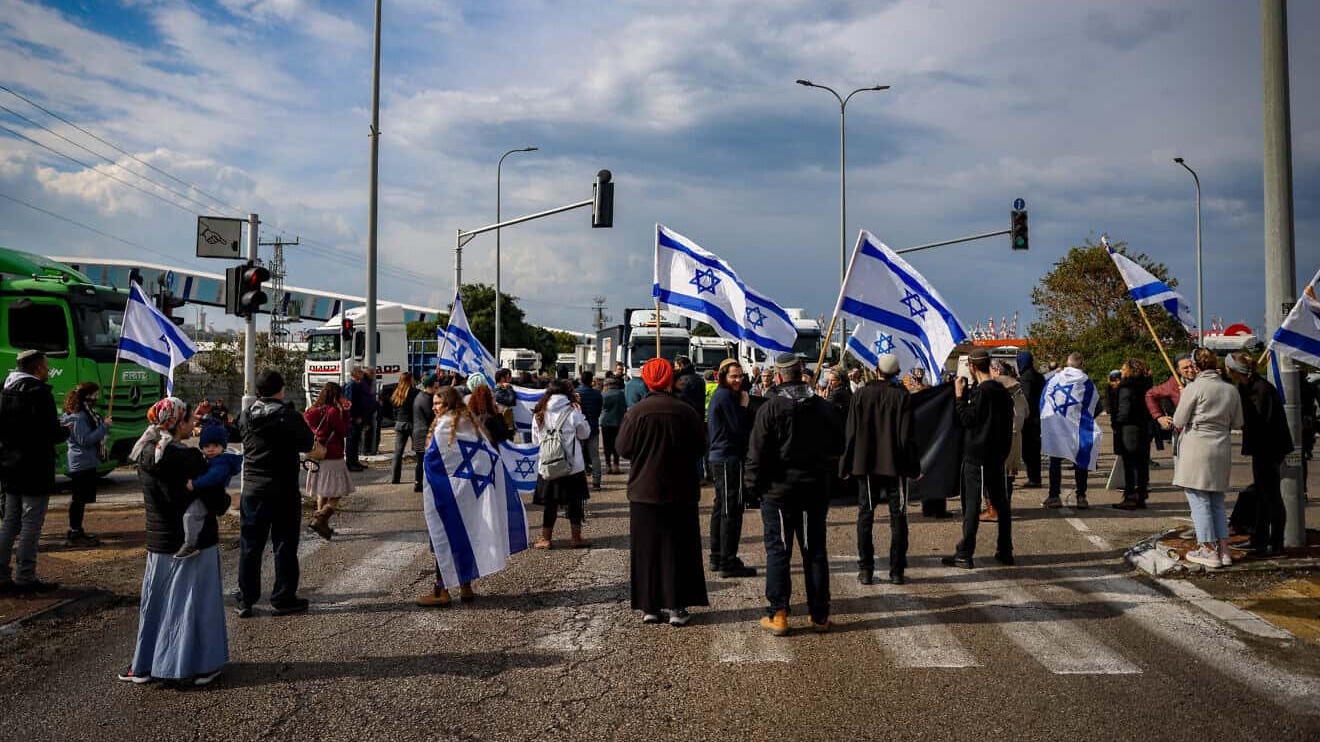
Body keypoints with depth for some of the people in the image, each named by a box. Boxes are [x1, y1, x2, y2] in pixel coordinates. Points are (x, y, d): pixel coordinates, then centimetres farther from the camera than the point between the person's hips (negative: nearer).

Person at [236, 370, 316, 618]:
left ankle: (246, 601, 15)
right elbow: (307, 443, -3)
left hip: (253, 490, 4)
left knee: (250, 546, 11)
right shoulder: (289, 416, -14)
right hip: (284, 490, -4)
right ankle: (283, 599, 10)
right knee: (284, 545, 6)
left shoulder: (246, 417, -1)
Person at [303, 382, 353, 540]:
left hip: (316, 459, 8)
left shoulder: (314, 411, 7)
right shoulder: (332, 411, -15)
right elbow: (344, 431, -9)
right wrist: (345, 412, -5)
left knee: (322, 494, 16)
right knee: (336, 494, -2)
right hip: (332, 459, -8)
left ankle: (323, 526, 20)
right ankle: (319, 521, -16)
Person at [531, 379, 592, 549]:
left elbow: (535, 440, 8)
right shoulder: (572, 412, -9)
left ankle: (546, 539, 15)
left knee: (550, 504, 11)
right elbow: (585, 433, 3)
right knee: (575, 503, 9)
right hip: (573, 466, -3)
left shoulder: (539, 414, 1)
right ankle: (576, 538, 15)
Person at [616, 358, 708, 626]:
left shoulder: (635, 412, -10)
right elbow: (700, 448, 1)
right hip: (680, 491, 0)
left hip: (644, 491, 0)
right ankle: (677, 607, 7)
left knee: (646, 550, 8)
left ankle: (649, 607, 11)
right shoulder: (686, 412, -8)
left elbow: (623, 448, -4)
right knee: (679, 550, 7)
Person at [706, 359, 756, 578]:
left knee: (720, 508, 16)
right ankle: (728, 563, -7)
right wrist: (745, 405, -6)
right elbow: (741, 428, -18)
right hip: (730, 460, -11)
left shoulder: (719, 395, 17)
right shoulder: (726, 397, -15)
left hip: (719, 459, 11)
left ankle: (717, 557, 24)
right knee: (731, 511, -8)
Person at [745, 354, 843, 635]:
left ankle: (778, 614, 4)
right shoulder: (824, 407, 2)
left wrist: (752, 485, -2)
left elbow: (757, 453, -13)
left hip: (778, 489, -4)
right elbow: (837, 447, 10)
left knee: (777, 551, 4)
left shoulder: (770, 409, -12)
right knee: (815, 551, 10)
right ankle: (820, 615, 15)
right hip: (816, 489, 4)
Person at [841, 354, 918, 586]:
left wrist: (846, 465, 5)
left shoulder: (861, 395, -2)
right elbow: (906, 436, -7)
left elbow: (850, 433, -1)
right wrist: (913, 466, 1)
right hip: (894, 464, -1)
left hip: (865, 464, 1)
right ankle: (897, 570, 6)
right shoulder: (902, 397, -6)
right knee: (898, 517, 6)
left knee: (865, 517, 7)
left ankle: (866, 570, 7)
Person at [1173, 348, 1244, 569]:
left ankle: (1209, 550, 0)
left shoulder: (1193, 388, -10)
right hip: (1222, 449, 6)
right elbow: (1238, 422, 14)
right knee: (1217, 502, 14)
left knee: (1198, 500, 1)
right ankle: (1223, 549, 13)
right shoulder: (1231, 390, 6)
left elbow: (1179, 422, -7)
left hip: (1196, 448, -6)